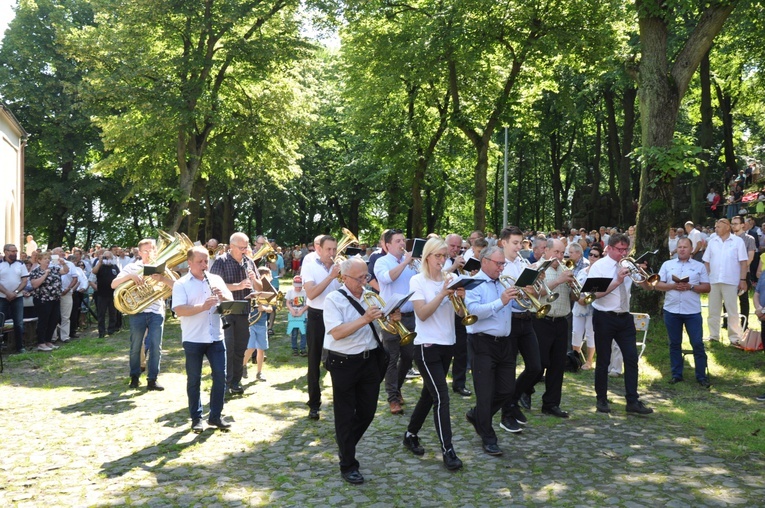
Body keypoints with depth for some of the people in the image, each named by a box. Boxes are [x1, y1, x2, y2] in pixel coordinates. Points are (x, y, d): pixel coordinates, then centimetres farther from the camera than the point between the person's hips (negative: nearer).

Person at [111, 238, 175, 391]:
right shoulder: (131, 267, 5)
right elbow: (113, 285, -3)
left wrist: (163, 278, -22)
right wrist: (129, 276, -19)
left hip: (157, 312, 1)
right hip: (137, 312, 0)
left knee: (156, 347, -2)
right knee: (135, 347, 8)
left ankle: (152, 379, 6)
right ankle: (134, 377, 24)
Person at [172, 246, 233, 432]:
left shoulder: (216, 279, 8)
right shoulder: (181, 284, -4)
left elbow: (231, 302, 7)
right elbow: (179, 310, -16)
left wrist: (223, 296, -15)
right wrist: (202, 307, -28)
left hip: (216, 337, 3)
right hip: (193, 340, -3)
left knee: (220, 376, 5)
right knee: (194, 380, 7)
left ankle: (215, 416, 17)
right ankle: (196, 418, 19)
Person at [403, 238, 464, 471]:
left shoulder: (449, 279, 7)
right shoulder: (417, 280, -7)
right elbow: (422, 314, -17)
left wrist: (460, 298, -16)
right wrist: (442, 294, -24)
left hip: (447, 344, 6)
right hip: (427, 346, -6)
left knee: (429, 394, 15)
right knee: (441, 397, -11)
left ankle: (411, 434, 33)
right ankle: (447, 451, -7)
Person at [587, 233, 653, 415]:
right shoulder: (599, 267, -6)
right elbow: (595, 294, -17)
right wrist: (617, 281, -23)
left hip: (625, 318, 5)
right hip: (604, 318, -4)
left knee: (631, 358, -1)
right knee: (603, 360, 5)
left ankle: (633, 401, 4)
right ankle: (601, 400, 17)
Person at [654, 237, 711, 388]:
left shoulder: (699, 266, 5)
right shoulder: (667, 264, 6)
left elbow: (707, 288, 2)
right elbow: (658, 285, 2)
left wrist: (690, 286, -14)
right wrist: (673, 286, -13)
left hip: (693, 311, -1)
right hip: (671, 310, 1)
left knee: (697, 343, -1)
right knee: (674, 344, 9)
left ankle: (702, 376, 8)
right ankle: (676, 374, 18)